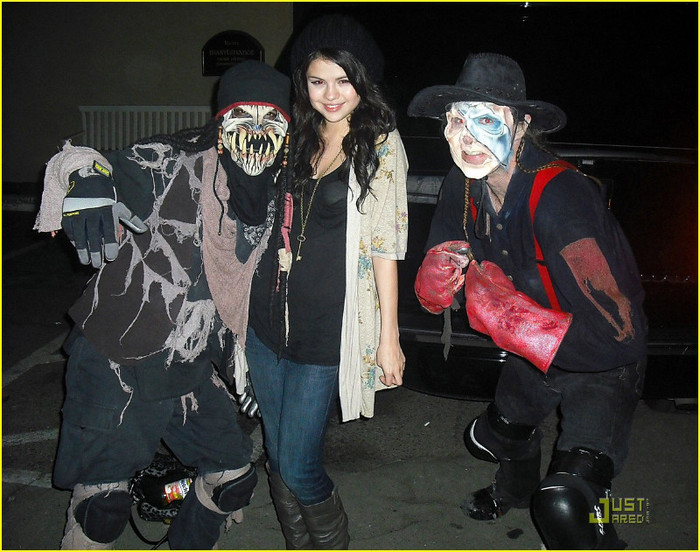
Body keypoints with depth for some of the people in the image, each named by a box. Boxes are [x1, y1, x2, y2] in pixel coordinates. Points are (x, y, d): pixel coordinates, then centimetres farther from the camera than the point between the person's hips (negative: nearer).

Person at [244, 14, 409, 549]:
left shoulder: (380, 145, -3)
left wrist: (389, 336, -7)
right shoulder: (295, 138, 10)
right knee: (277, 457, 14)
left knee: (299, 468, -1)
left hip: (326, 330, -5)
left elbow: (385, 246, -7)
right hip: (267, 319, 5)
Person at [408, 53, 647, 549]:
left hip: (603, 363, -7)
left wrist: (502, 312, -36)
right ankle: (515, 490, 66)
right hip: (533, 353, 7)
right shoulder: (464, 186, -14)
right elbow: (432, 293, -7)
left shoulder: (558, 197, -36)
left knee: (566, 505, -26)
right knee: (492, 436, 30)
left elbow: (620, 336, -40)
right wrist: (440, 273, -30)